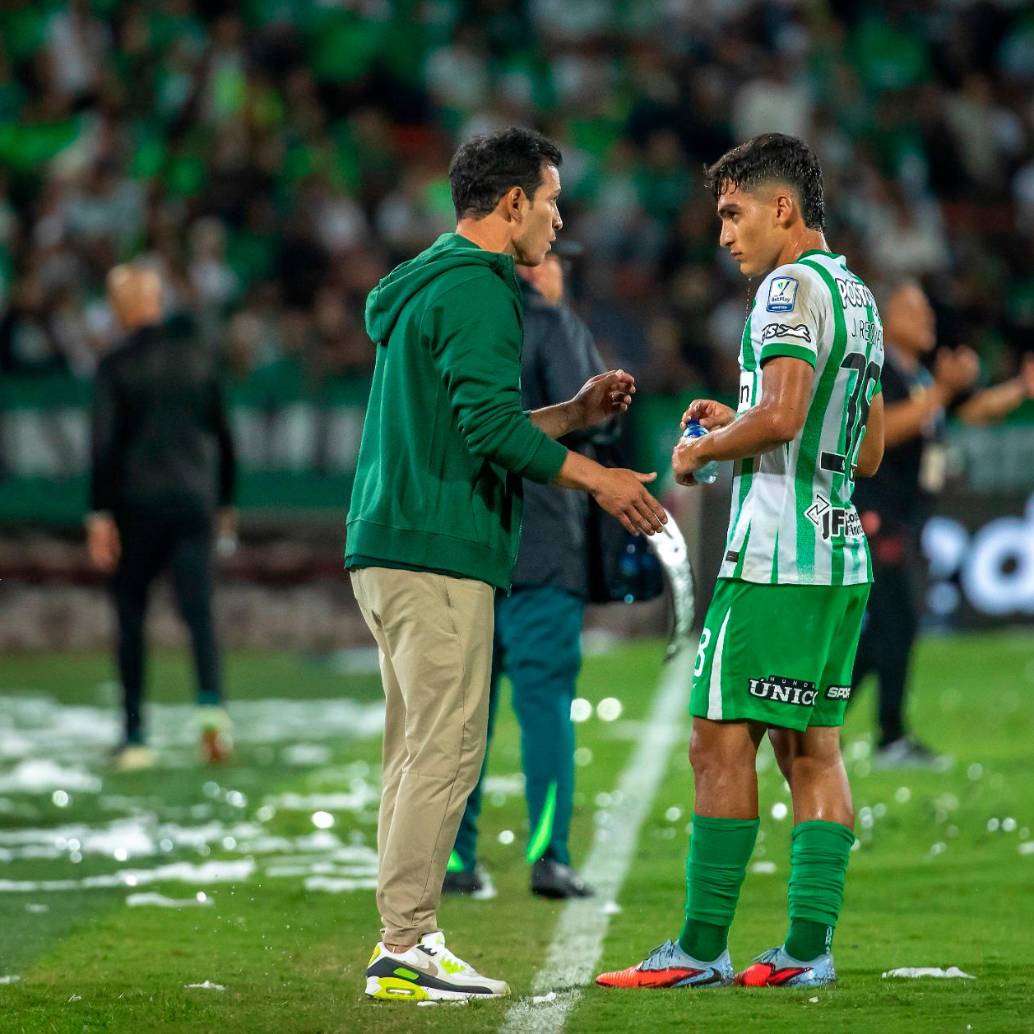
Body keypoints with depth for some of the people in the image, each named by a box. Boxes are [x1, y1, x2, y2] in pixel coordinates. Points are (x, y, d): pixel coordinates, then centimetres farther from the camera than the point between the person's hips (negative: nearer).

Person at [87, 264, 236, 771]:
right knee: (199, 611, -4)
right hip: (194, 499, 2)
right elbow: (222, 432, 12)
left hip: (136, 503, -2)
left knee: (131, 619, 9)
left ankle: (135, 737, 8)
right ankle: (211, 702, -29)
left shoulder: (115, 367, -4)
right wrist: (225, 500, 21)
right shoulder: (197, 356, 8)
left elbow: (104, 444, -9)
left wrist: (99, 514, -8)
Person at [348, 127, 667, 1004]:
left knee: (420, 751, 13)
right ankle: (405, 948, -10)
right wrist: (595, 478, -13)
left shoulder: (428, 285, 21)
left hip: (391, 547, 10)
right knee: (446, 751, -9)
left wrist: (575, 413, 23)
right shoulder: (475, 291, -11)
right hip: (439, 553, -10)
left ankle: (405, 937, 15)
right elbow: (489, 426, -20)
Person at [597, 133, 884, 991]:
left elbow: (780, 414, -22)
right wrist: (736, 424, 18)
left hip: (776, 554, -9)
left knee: (722, 744, -6)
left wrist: (703, 449, -5)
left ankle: (702, 947, -5)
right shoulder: (858, 296, 18)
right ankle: (809, 947, 4)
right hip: (842, 554, 9)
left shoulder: (792, 286, -10)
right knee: (812, 750, 8)